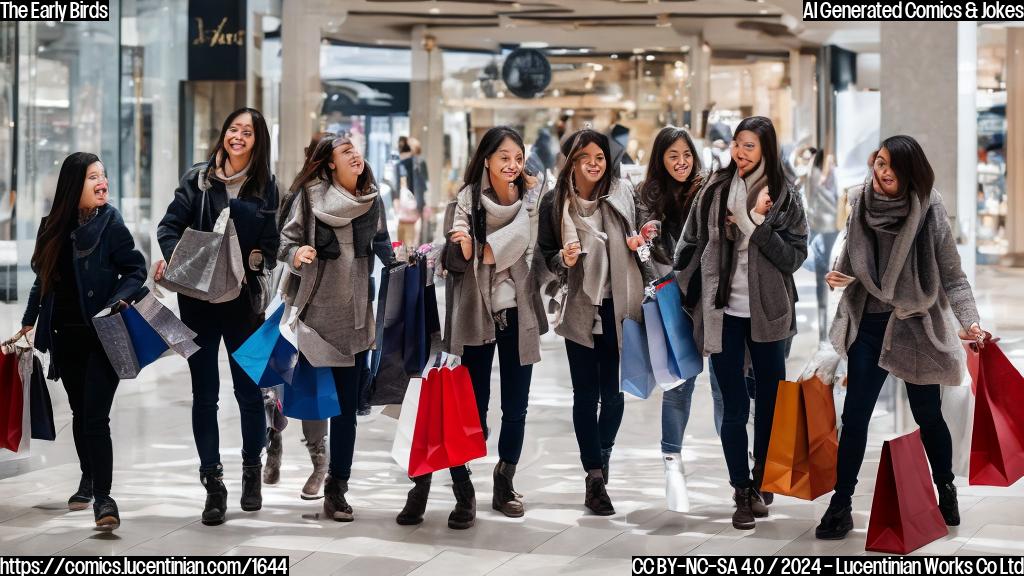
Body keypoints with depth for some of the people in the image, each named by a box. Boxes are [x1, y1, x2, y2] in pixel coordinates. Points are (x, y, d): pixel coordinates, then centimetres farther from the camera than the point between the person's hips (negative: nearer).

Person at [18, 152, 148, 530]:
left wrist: (117, 302, -20)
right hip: (65, 337, 4)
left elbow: (136, 271, -4)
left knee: (95, 417, -11)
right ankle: (88, 480, 33)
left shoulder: (110, 224, -6)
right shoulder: (53, 227, 5)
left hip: (101, 336, -4)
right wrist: (29, 322, 16)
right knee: (80, 413, 15)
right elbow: (44, 279, 15)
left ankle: (103, 498, -8)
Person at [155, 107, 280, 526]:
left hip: (243, 300, 0)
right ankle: (213, 483, 9)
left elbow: (271, 244, 5)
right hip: (197, 299, 0)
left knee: (249, 389, 6)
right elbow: (170, 225, 0)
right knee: (204, 393, 3)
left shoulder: (266, 187, 3)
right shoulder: (197, 179, 3)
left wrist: (254, 263, -14)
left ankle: (252, 471, 26)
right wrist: (173, 258, -18)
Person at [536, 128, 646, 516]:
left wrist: (637, 241, -5)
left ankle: (601, 459, 30)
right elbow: (545, 254, 6)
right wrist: (563, 260, -14)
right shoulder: (556, 203, -2)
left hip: (618, 305, 1)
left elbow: (637, 234, 17)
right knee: (586, 394, 1)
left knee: (613, 391, 7)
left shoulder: (621, 193, 0)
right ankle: (596, 476, 7)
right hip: (580, 308, -1)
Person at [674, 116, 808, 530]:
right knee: (734, 407, 3)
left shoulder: (785, 198, -1)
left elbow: (794, 257, -8)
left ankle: (760, 484, 25)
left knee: (770, 402, 9)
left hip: (766, 313, 0)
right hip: (723, 312, 0)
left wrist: (755, 223, -15)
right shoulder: (715, 190, 3)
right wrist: (683, 289, 9)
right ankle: (742, 493, 11)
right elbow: (692, 243, 11)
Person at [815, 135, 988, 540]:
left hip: (917, 324, -2)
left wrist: (969, 321, -24)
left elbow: (952, 275, -12)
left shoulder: (929, 211, -16)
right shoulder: (861, 204, -5)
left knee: (927, 415, 10)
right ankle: (840, 506, 10)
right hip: (869, 323, 3)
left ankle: (946, 492, 32)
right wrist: (840, 274, -9)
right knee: (854, 415, 2)